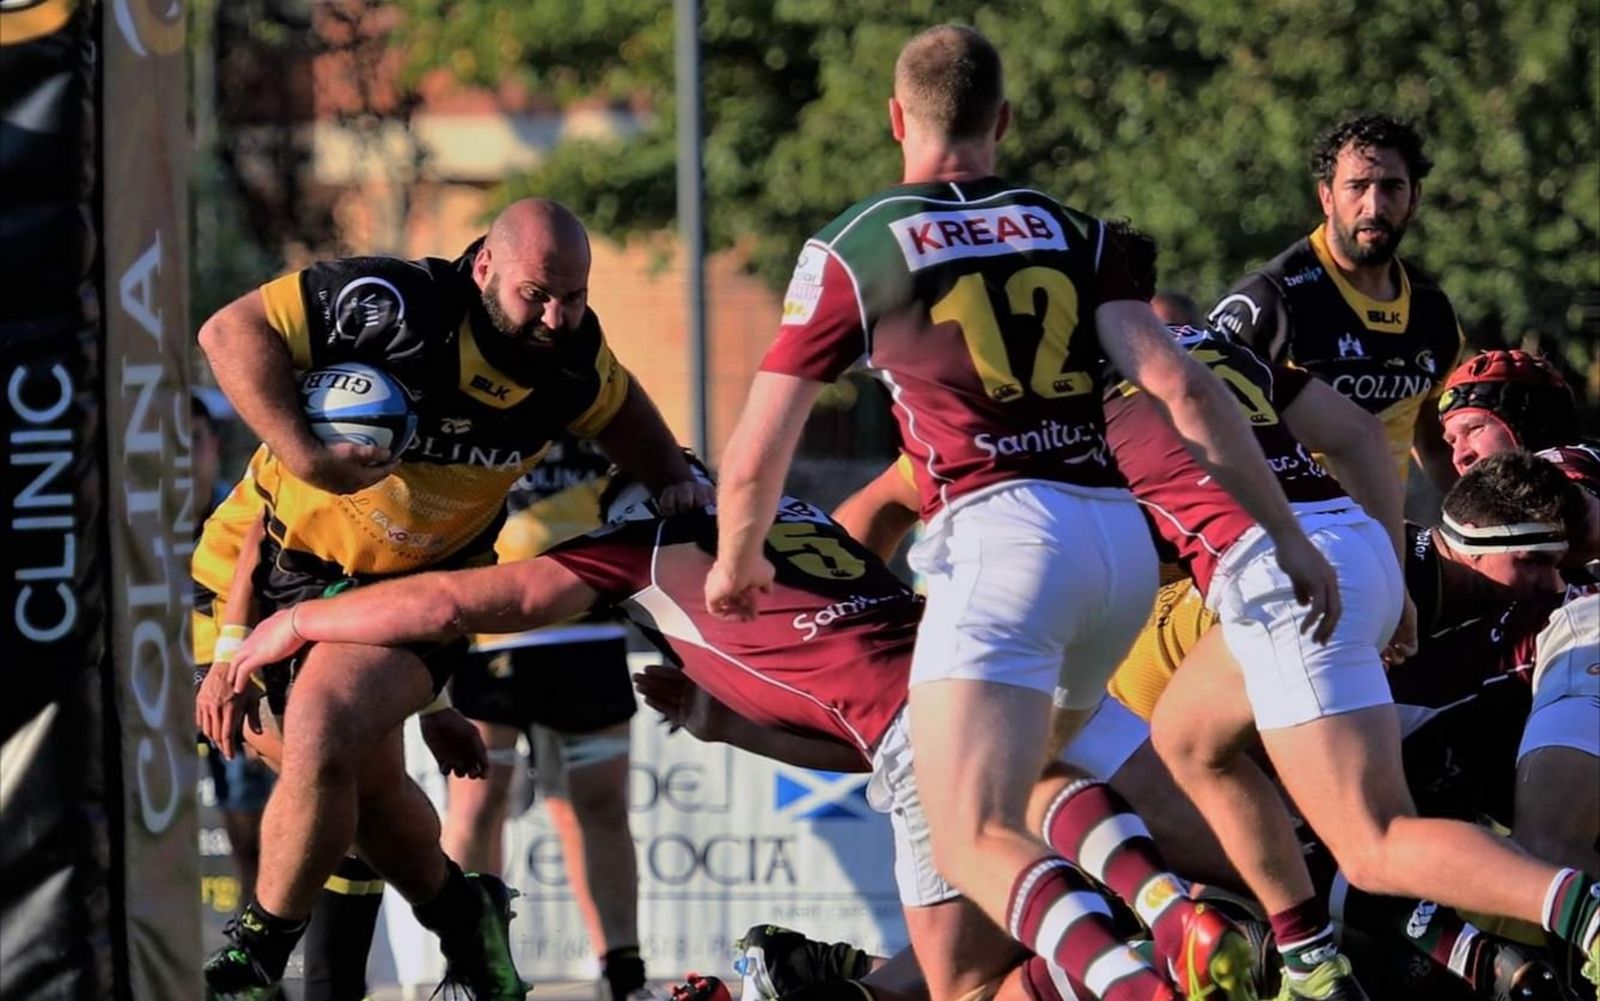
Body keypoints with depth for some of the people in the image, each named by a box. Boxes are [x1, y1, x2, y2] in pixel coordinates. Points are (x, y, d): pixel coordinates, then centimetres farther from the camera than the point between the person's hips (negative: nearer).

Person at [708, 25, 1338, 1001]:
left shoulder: (850, 252, 6)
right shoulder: (1073, 234, 15)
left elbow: (755, 458, 5)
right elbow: (1181, 387, 2)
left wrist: (737, 562, 25)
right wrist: (1289, 536, 4)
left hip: (1003, 530, -5)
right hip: (1121, 533, 5)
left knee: (977, 840, -12)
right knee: (1028, 787, 27)